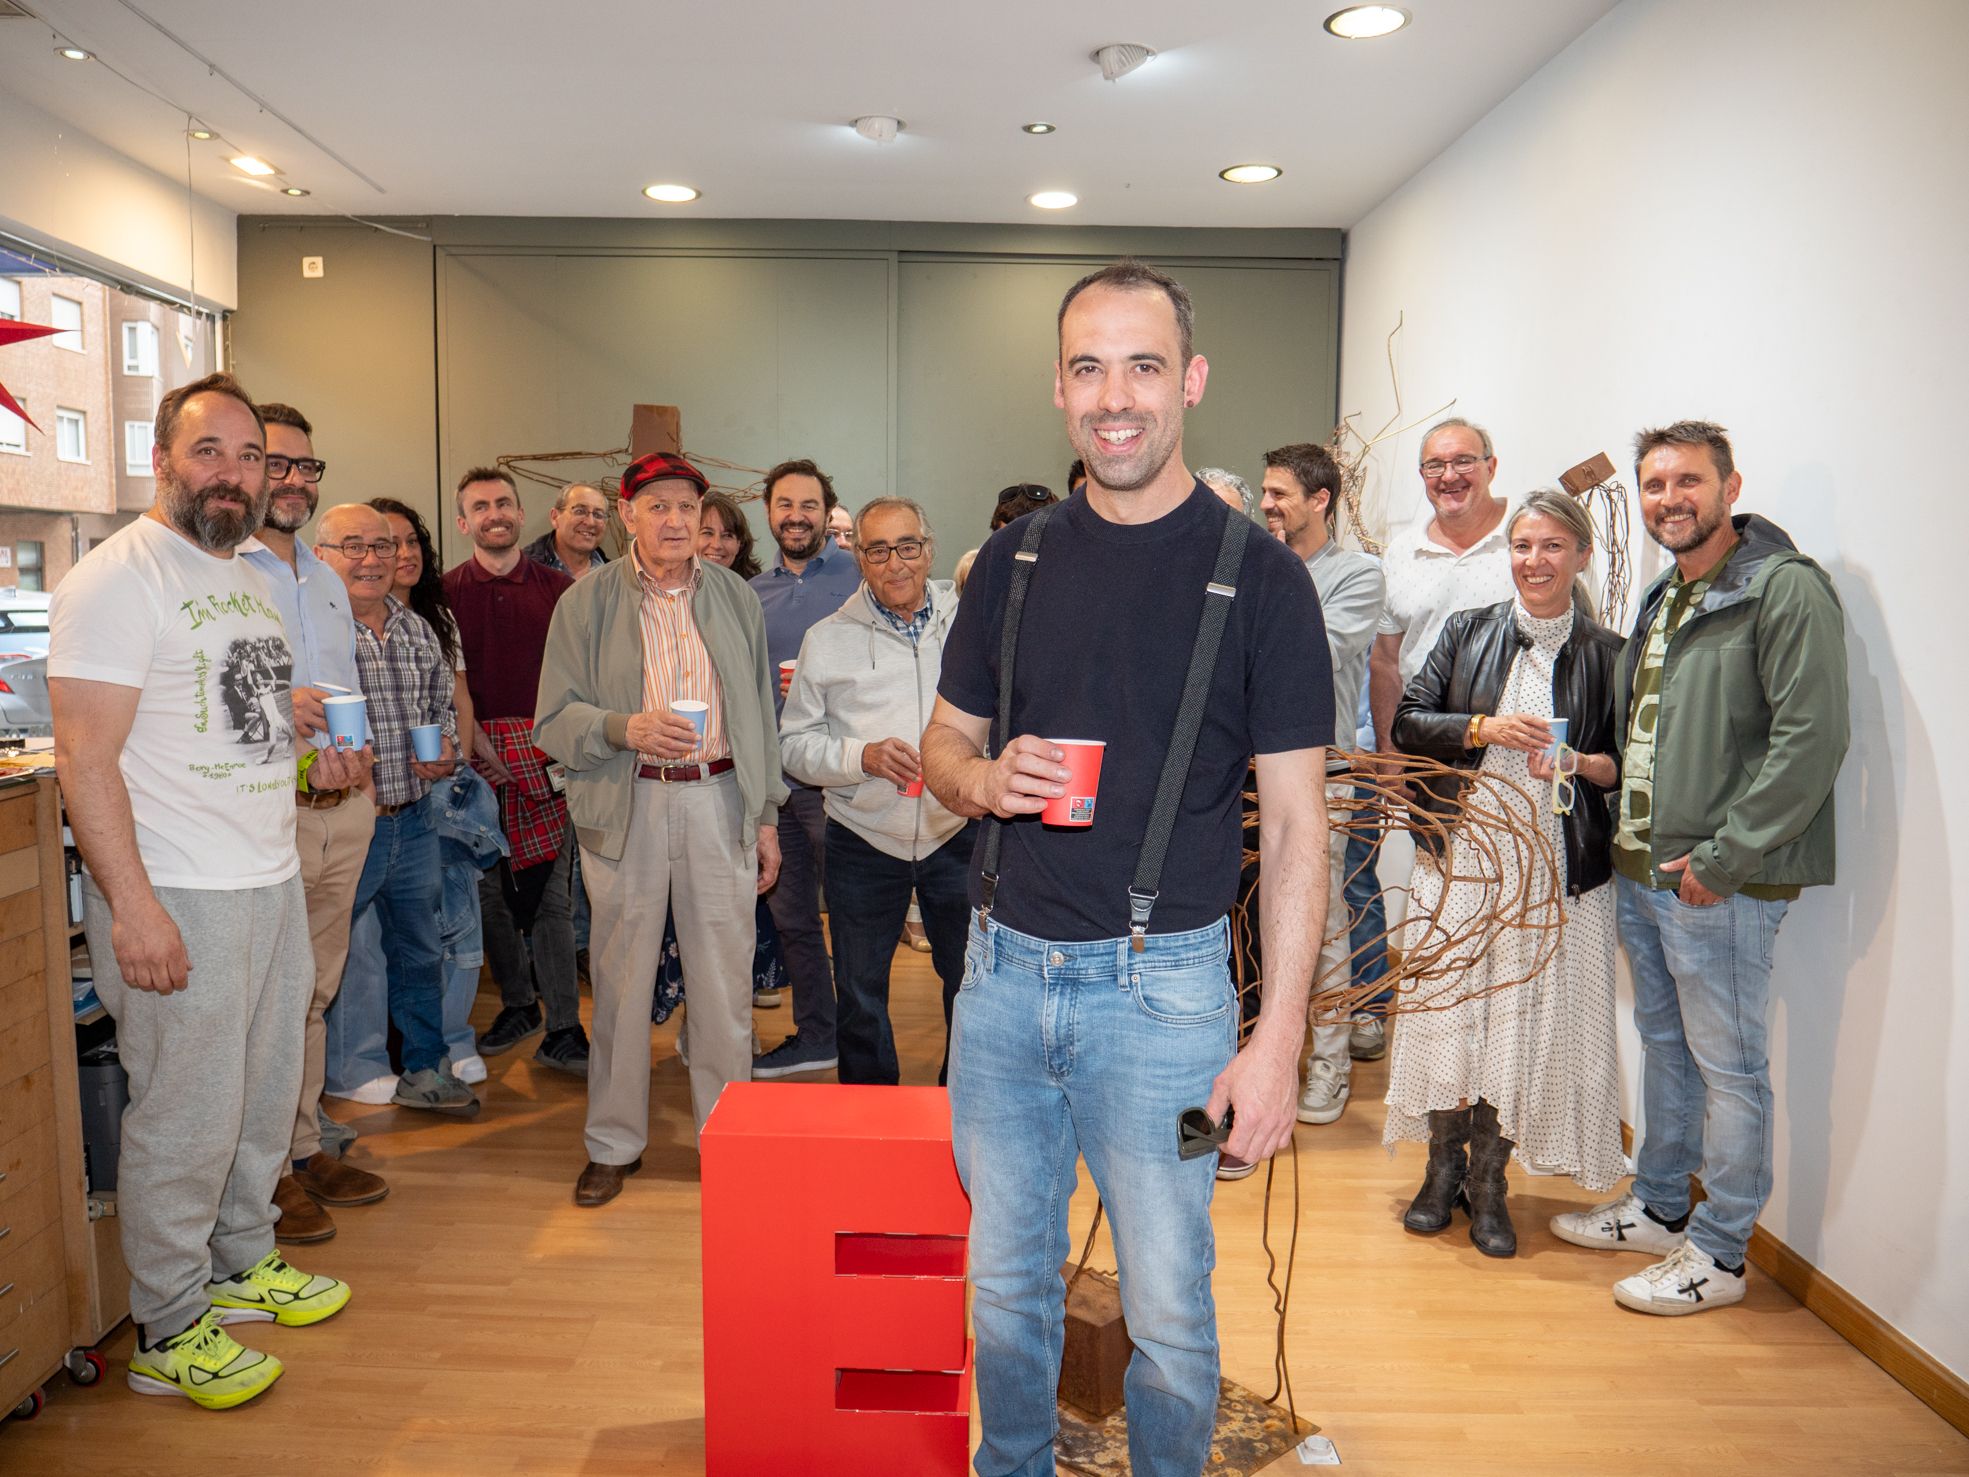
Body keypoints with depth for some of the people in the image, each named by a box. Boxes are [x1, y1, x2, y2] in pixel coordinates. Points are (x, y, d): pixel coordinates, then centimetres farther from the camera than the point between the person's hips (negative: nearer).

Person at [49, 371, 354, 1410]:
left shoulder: (253, 582, 15)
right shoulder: (116, 579, -12)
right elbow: (86, 760, -17)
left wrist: (311, 761, 9)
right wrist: (132, 905, -23)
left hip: (273, 883, 8)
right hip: (178, 897, -8)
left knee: (267, 1096, 18)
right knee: (185, 1119, 1)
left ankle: (241, 1262, 37)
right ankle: (167, 1334, 18)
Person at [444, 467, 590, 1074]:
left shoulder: (557, 588, 8)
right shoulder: (446, 593, 7)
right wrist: (477, 741, -8)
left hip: (548, 753, -1)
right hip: (477, 754, 1)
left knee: (553, 893, -3)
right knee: (491, 889, 8)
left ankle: (563, 1030, 2)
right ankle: (517, 1003, 26)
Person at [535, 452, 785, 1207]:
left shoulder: (736, 597, 10)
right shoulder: (586, 603, 3)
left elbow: (760, 713, 13)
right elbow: (556, 720, 0)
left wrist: (768, 814, 10)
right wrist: (627, 728, -20)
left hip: (719, 799, 2)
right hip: (626, 805, -1)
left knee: (726, 977, 4)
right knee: (621, 980, 5)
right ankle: (614, 1145, 21)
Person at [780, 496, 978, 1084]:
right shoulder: (827, 640, 2)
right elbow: (794, 744, 2)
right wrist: (863, 757, -15)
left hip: (959, 836, 0)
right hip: (864, 843, 0)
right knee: (859, 996, 11)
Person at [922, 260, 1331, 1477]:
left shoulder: (1260, 577, -6)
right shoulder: (1015, 560, 6)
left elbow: (1296, 825, -7)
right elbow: (942, 744, 14)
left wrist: (1280, 1035, -13)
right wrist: (987, 778, -10)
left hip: (1160, 985, -3)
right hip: (1003, 968, 4)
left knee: (1168, 1306, 10)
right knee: (1006, 1283, 18)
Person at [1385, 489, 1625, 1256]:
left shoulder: (1606, 653, 4)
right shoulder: (1468, 631, 5)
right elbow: (1408, 724, 1)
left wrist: (1580, 764, -14)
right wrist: (1486, 728, -13)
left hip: (1554, 865, 0)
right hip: (1459, 854, 1)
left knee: (1525, 1017, 2)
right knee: (1447, 1007, 5)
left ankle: (1489, 1179, 19)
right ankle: (1444, 1166, 23)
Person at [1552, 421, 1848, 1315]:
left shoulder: (1786, 589, -12)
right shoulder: (1663, 598, 16)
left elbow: (1812, 738, -19)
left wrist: (1723, 858, -19)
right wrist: (1629, 843, 12)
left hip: (1722, 883, -8)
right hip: (1641, 873, 9)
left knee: (1728, 1066, 3)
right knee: (1665, 1046, 19)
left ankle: (1718, 1254, 16)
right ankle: (1657, 1208, 34)